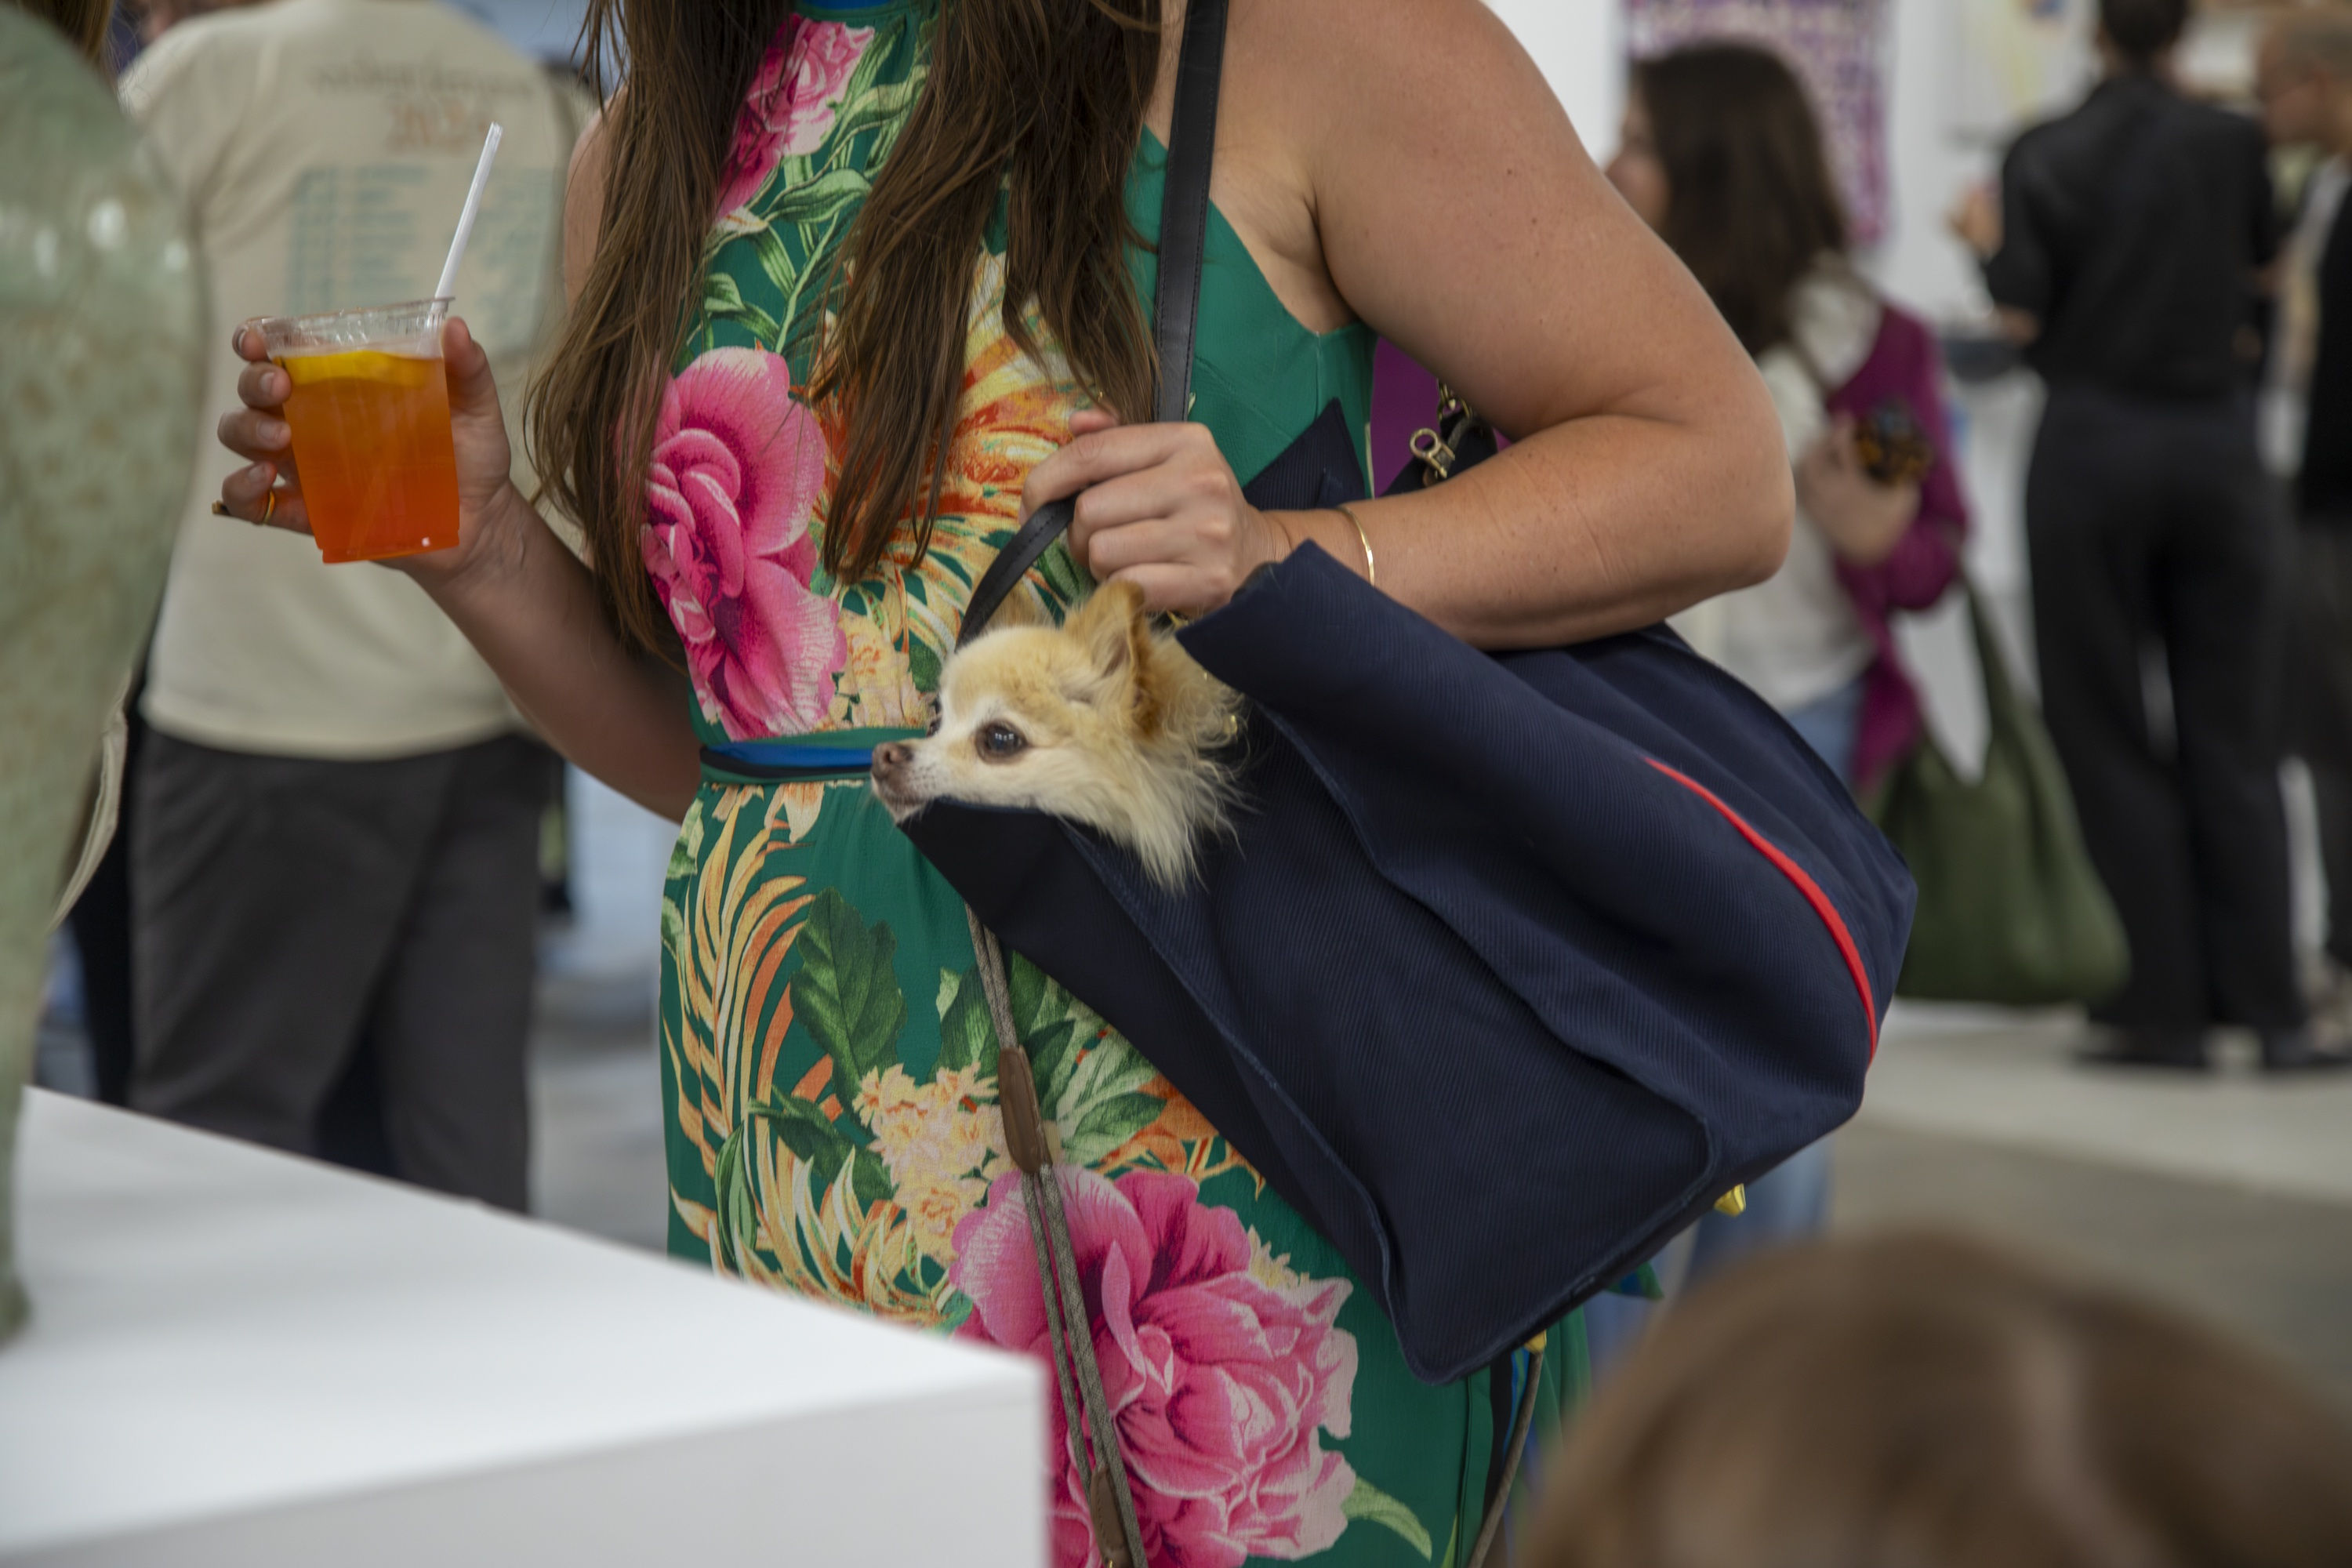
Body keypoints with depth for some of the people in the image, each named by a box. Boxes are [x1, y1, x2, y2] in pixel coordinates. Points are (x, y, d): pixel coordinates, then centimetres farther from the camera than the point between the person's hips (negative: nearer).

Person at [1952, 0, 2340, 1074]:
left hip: (2092, 442, -2)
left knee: (2109, 733, 5)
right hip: (2216, 438, 2)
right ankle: (2270, 1011, 4)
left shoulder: (2043, 156, -5)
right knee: (2234, 734, 7)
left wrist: (1987, 240, 8)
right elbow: (2267, 271, 12)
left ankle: (2163, 1012, 3)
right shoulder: (2232, 143, 0)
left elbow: (2020, 317, -10)